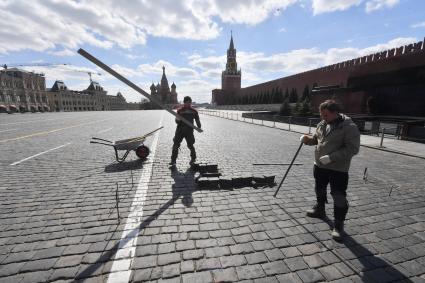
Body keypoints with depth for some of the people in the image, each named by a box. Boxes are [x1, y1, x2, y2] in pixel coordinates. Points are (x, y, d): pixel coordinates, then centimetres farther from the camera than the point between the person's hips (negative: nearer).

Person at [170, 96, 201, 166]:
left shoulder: (194, 111, 8)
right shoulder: (180, 110, 6)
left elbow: (197, 120, 10)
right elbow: (177, 121, 4)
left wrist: (199, 128, -6)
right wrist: (178, 120, -20)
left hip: (189, 131, -1)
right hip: (180, 130, 1)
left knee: (190, 145, 2)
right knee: (175, 145, -2)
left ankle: (193, 158, 27)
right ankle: (173, 160, 10)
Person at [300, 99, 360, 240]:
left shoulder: (349, 127, -17)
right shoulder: (322, 124, 4)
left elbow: (352, 149, -21)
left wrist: (331, 157, -28)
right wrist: (308, 139, -6)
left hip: (338, 169, -7)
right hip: (319, 165, 7)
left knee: (339, 197, 1)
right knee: (319, 189, 22)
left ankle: (339, 225, 17)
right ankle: (320, 210, 45)